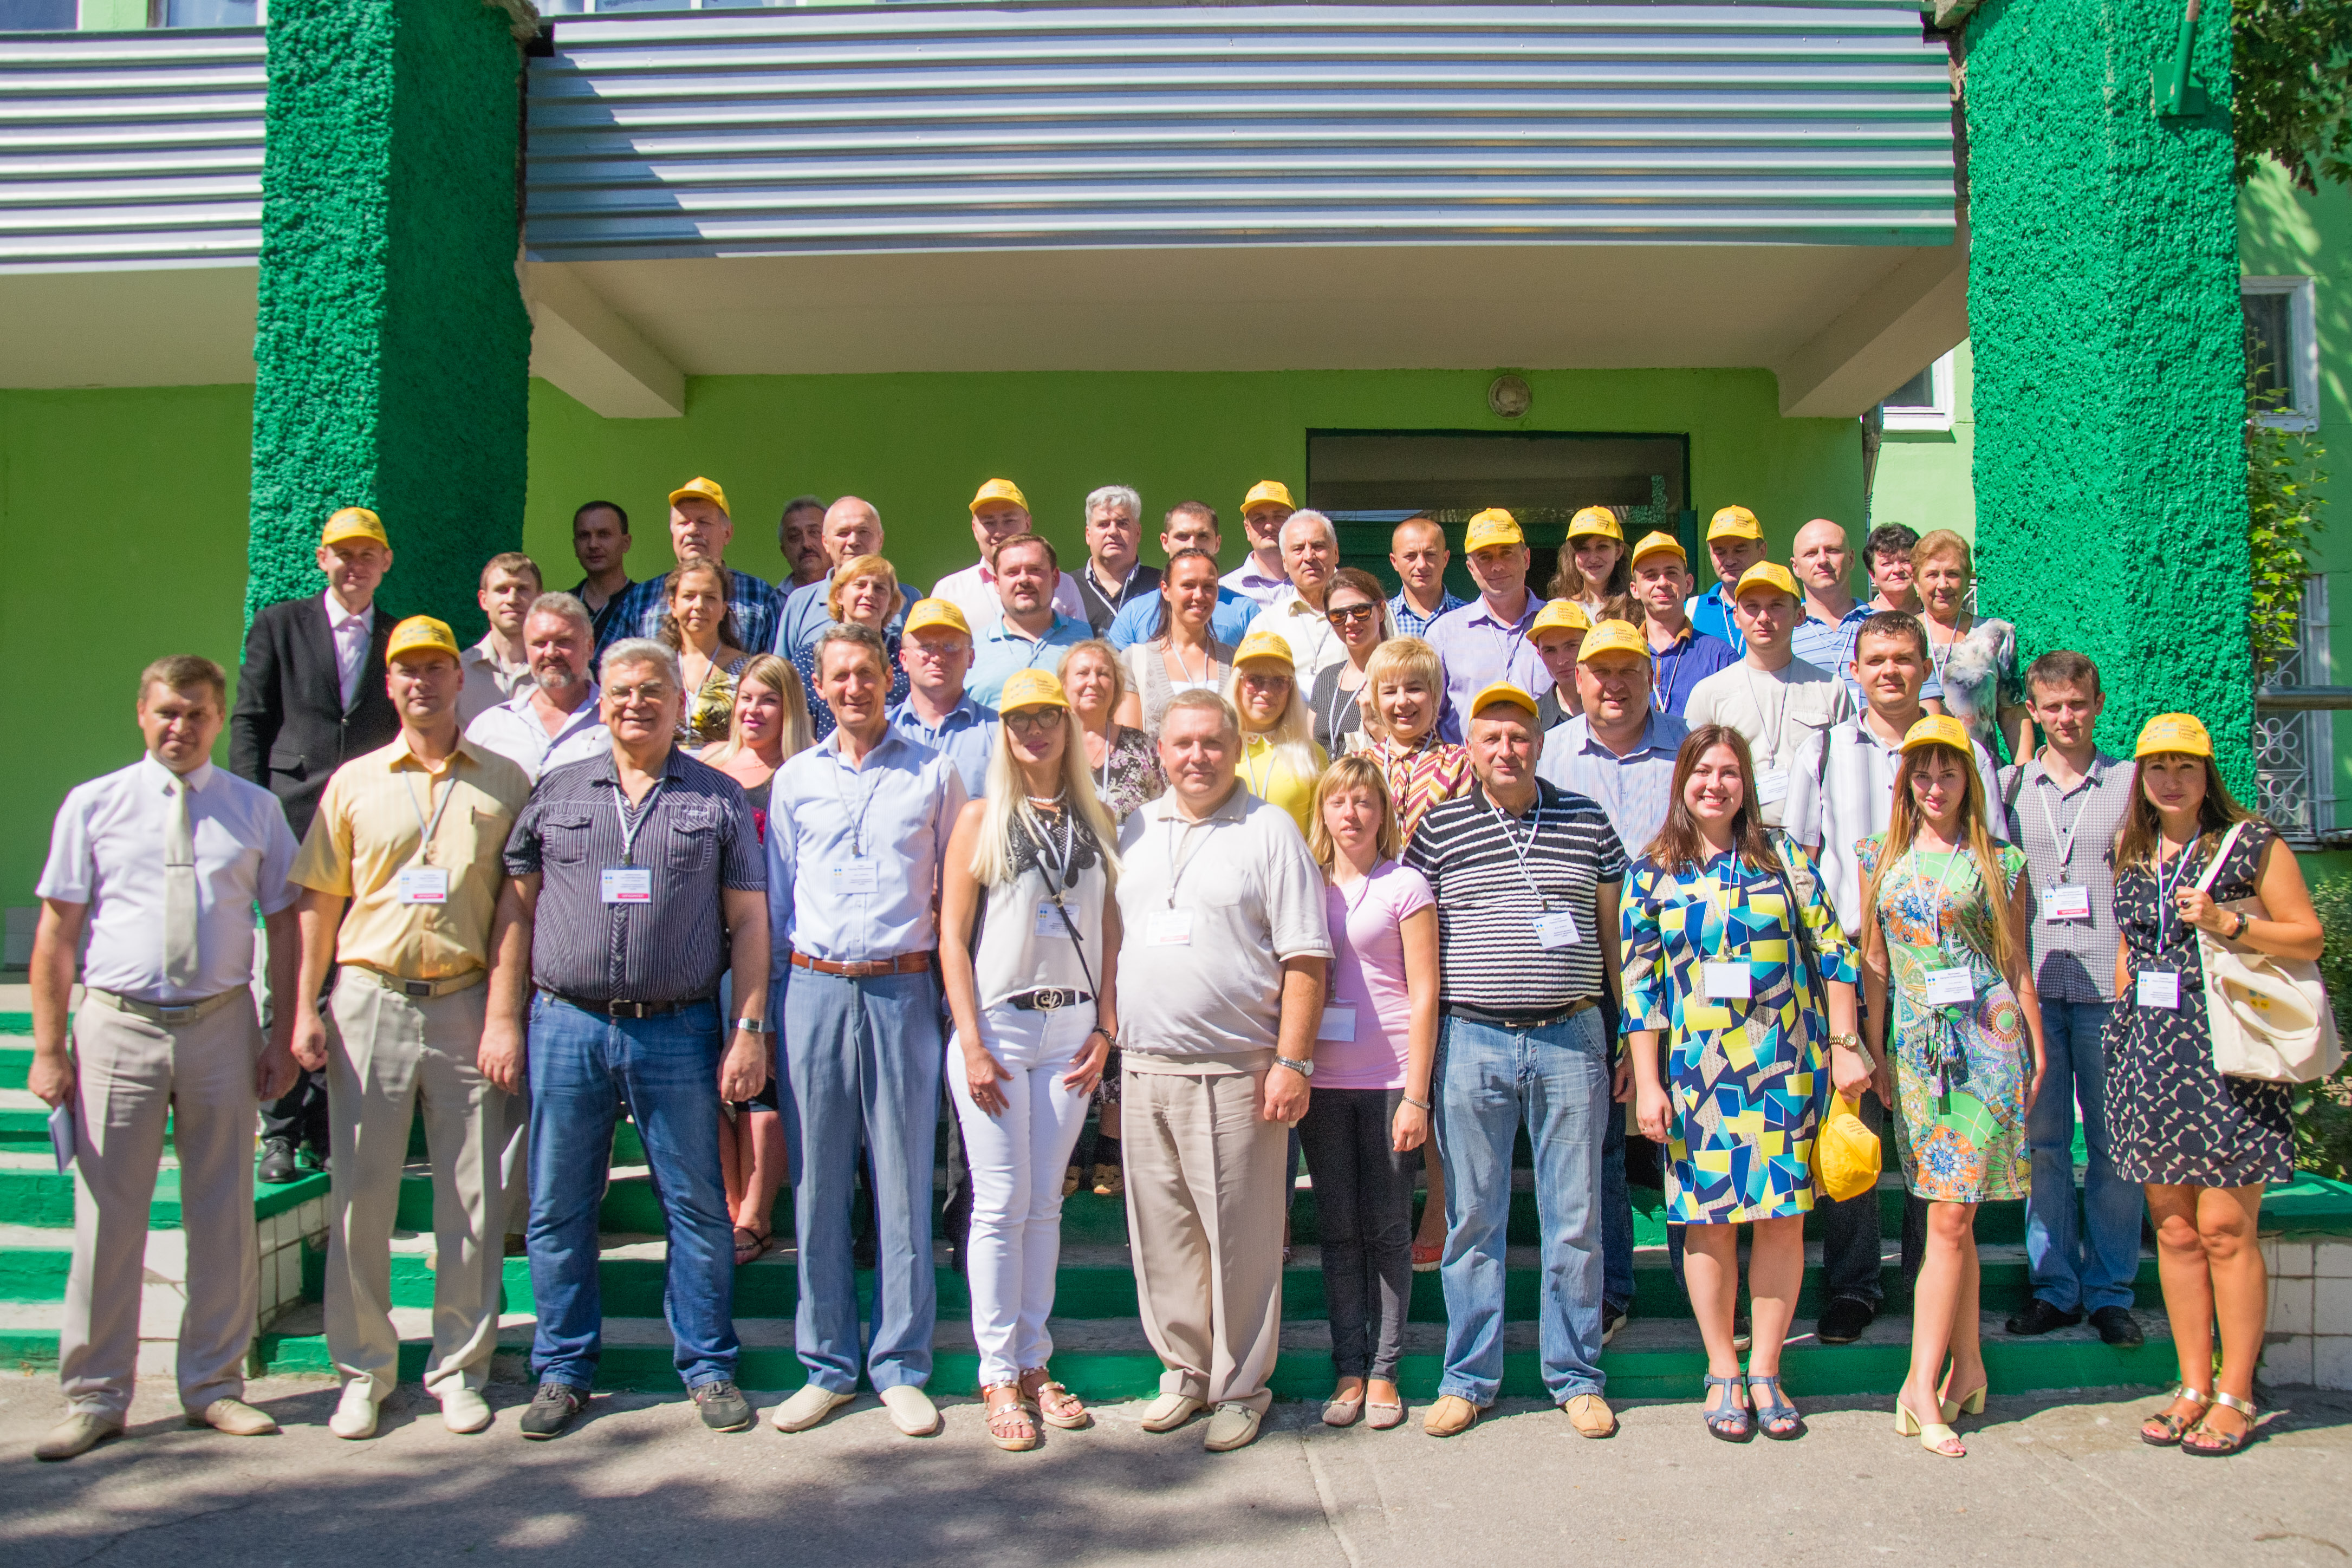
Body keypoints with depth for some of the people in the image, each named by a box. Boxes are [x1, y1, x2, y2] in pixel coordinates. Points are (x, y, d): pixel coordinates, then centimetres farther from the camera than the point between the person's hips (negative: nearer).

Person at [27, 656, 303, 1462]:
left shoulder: (255, 808, 5)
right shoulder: (93, 805, 3)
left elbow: (284, 923, 7)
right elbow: (56, 930, 2)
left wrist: (283, 1033, 1)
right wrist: (49, 1047, -2)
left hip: (222, 1026, 1)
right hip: (118, 1026, -1)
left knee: (223, 1215, 9)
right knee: (109, 1218, 4)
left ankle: (213, 1385, 23)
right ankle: (95, 1397, 18)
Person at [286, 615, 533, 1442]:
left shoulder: (503, 782, 6)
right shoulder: (354, 782, 9)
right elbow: (319, 901, 9)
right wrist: (305, 1009, 0)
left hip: (467, 1002, -1)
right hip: (370, 1000, 1)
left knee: (473, 1195, 3)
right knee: (360, 1191, 4)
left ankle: (459, 1367, 16)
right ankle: (363, 1369, 18)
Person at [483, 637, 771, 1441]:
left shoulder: (720, 799, 6)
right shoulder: (555, 793, 10)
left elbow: (747, 921, 4)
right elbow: (516, 908, 11)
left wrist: (750, 1028, -3)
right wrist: (504, 1017, 4)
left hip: (679, 1030, -1)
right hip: (566, 1026, 2)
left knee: (697, 1206, 4)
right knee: (559, 1209, 9)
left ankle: (709, 1367, 18)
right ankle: (563, 1370, 24)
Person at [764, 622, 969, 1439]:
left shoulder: (934, 775, 6)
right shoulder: (795, 780, 11)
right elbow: (776, 900, 14)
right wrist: (772, 1002, 9)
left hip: (902, 992, -2)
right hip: (815, 989, 2)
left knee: (903, 1179, 2)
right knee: (818, 1181, 6)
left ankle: (901, 1365, 14)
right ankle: (827, 1364, 18)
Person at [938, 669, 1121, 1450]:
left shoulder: (1095, 820, 11)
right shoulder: (981, 818, 2)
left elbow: (1108, 930, 11)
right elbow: (952, 936, -2)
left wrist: (1104, 1028, 2)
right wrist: (973, 1043, -9)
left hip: (1071, 1028, 3)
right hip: (997, 1024, -3)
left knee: (1045, 1201, 8)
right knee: (1001, 1202, -1)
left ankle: (1034, 1363, 18)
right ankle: (998, 1375, 9)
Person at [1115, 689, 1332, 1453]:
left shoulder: (1269, 830, -2)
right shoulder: (1135, 830, 13)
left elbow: (1304, 958, -6)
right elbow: (1112, 937, 19)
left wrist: (1294, 1061, -12)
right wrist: (1106, 1035, 11)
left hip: (1237, 1071, -5)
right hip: (1145, 1066, 5)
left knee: (1241, 1236, 1)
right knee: (1161, 1230, 11)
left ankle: (1242, 1386, 16)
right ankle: (1184, 1369, 26)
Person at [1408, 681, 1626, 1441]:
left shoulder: (1587, 822, 7)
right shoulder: (1438, 828, 4)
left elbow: (1614, 935, 12)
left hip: (1571, 1038, 1)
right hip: (1471, 1042, 0)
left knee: (1574, 1216, 7)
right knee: (1472, 1218, 6)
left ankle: (1576, 1377, 20)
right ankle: (1468, 1378, 18)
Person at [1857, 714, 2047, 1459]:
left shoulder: (1999, 862, 4)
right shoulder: (1883, 857, 11)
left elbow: (2017, 963, 6)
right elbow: (1874, 959, 11)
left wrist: (2036, 1048, 4)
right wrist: (1874, 1048, 8)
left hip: (1985, 1040, -3)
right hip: (1914, 1042, 3)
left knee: (1949, 1215, -6)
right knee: (1951, 1215, 6)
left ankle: (1923, 1384, -4)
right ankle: (1967, 1365, 15)